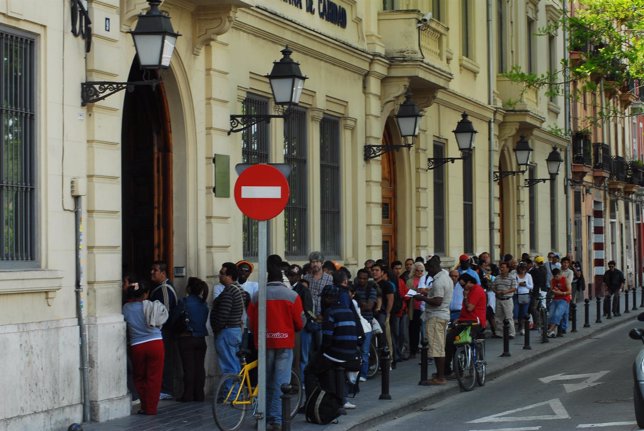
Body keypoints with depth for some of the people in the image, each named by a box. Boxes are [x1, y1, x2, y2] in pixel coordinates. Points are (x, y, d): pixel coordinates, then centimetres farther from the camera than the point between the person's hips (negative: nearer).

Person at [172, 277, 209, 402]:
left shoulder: (184, 302, -9)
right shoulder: (203, 304, 5)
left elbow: (174, 320, -2)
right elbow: (204, 320, 11)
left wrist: (176, 330, 17)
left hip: (187, 339, -4)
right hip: (201, 338, 4)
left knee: (188, 367, -2)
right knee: (199, 367, 7)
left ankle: (188, 395, -1)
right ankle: (199, 395, 8)